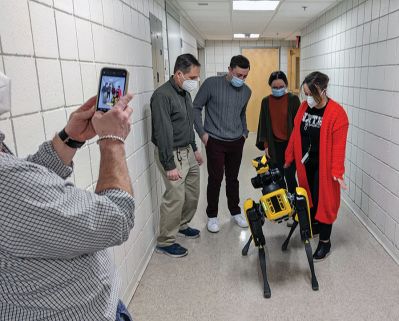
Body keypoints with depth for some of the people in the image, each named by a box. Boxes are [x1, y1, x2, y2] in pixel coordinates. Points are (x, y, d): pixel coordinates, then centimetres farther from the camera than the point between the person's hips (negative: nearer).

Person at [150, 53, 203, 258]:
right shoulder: (162, 95, -20)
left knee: (193, 192, 16)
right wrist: (169, 165, -23)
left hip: (187, 151, 9)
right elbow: (163, 133, -23)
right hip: (172, 154, -9)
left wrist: (194, 149, 21)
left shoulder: (185, 93, 9)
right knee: (175, 198, -6)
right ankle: (165, 242, 11)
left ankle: (182, 225, 38)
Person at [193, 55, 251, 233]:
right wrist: (202, 132, -9)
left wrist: (244, 132, 12)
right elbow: (196, 108, -5)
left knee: (233, 179, 14)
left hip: (236, 143, 4)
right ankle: (212, 215, 19)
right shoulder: (211, 83, -11)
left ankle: (235, 211, 31)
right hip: (215, 142, -4)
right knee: (215, 179, 2)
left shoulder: (246, 91, 5)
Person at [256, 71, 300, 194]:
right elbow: (263, 124, 7)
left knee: (290, 176, 0)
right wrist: (266, 145, 3)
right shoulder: (266, 101, 4)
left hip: (290, 144, -2)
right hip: (274, 146, 3)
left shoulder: (293, 100, -4)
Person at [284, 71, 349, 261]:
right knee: (309, 197, 19)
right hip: (305, 163, 6)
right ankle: (314, 225, 42)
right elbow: (295, 134, 8)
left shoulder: (337, 113, -18)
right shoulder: (304, 107, 1)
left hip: (323, 166, -6)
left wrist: (337, 172, -21)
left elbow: (338, 145, -19)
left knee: (324, 201, 2)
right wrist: (289, 157, 11)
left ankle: (325, 241, 17)